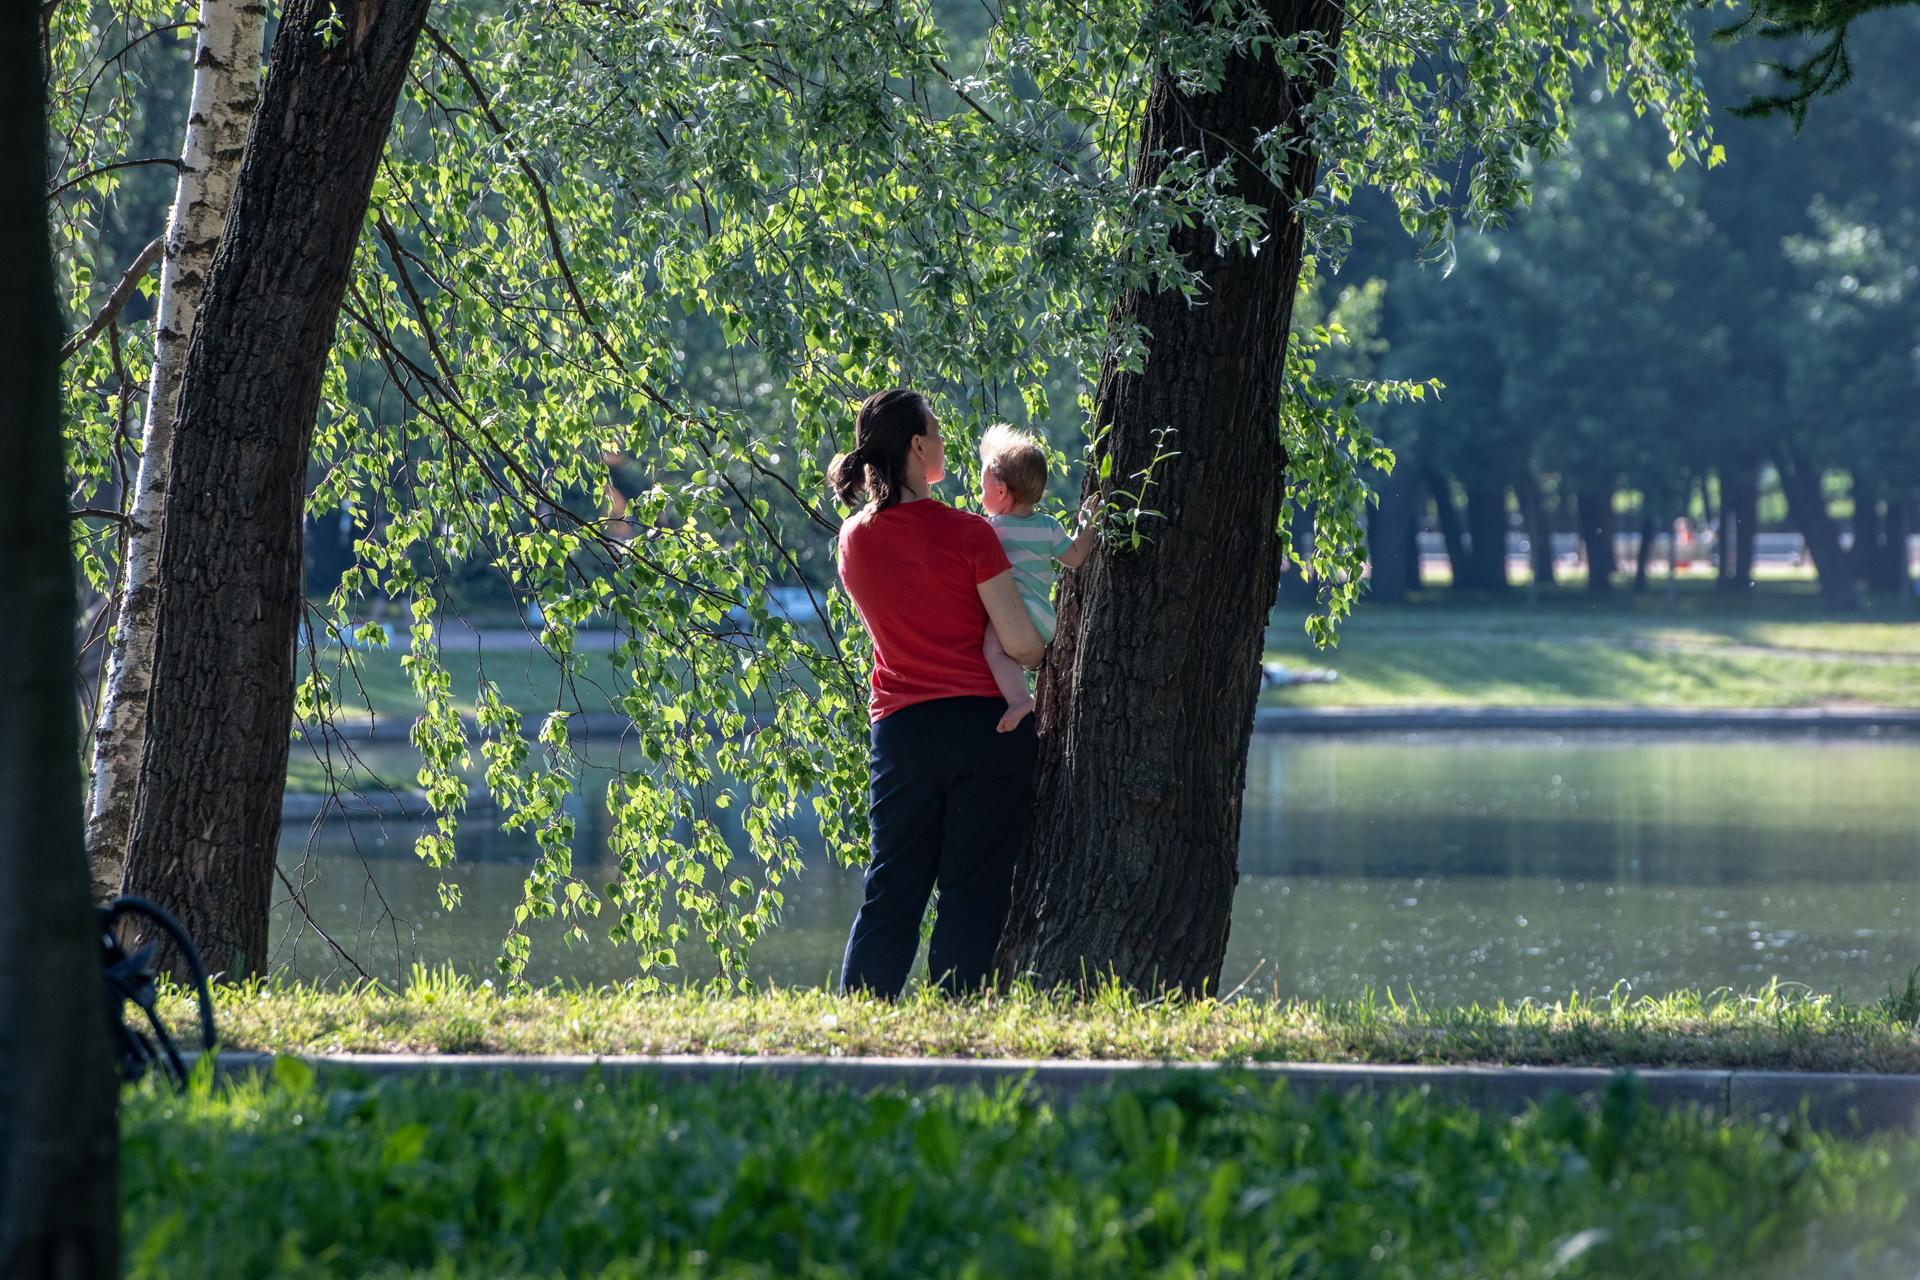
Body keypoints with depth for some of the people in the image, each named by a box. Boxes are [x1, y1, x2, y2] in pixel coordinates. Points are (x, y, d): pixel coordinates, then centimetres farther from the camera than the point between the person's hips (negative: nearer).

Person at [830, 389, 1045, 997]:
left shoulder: (854, 538, 6)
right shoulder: (966, 533, -10)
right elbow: (1020, 642, -12)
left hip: (900, 731, 4)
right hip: (983, 724, -4)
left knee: (891, 893, 9)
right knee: (973, 892, 1)